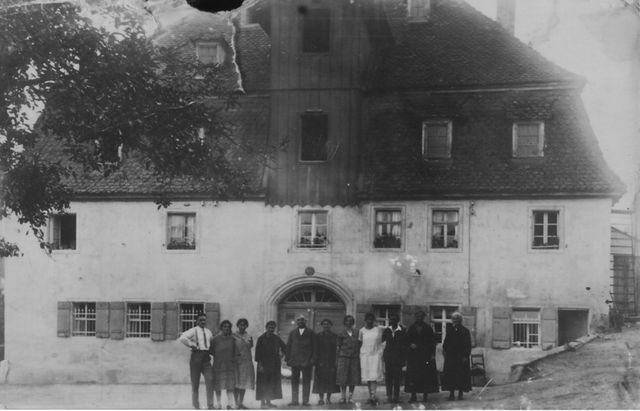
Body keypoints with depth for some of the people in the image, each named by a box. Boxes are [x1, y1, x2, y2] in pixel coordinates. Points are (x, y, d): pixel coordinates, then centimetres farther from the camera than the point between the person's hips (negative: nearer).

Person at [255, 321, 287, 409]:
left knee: (272, 384, 6)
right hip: (264, 364, -5)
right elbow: (258, 352, -10)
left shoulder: (276, 338, 6)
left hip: (274, 364, 5)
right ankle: (262, 402, 2)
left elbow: (284, 347, 22)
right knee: (263, 384, -3)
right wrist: (259, 365, -15)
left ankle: (268, 402, 13)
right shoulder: (261, 339, -7)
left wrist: (282, 354, 7)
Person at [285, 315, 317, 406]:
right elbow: (288, 346, 12)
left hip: (307, 361, -2)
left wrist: (313, 359, -6)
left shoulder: (311, 333, 8)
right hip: (295, 360, 2)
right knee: (294, 381, 2)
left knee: (306, 381, -1)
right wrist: (288, 358, 3)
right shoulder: (292, 333, 14)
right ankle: (294, 400, 6)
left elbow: (314, 347, 5)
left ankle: (305, 401, 1)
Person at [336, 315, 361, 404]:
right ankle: (343, 397, 2)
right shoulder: (341, 334, 4)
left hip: (354, 359, 2)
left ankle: (350, 397, 8)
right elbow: (338, 348, 4)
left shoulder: (356, 334, 11)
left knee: (353, 380, 0)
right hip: (343, 357, -2)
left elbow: (359, 348, 14)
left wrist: (359, 358, 7)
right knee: (343, 380, -5)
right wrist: (337, 360, -2)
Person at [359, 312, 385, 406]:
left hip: (376, 355, -3)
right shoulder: (362, 331, 7)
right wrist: (358, 357, 10)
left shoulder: (379, 329, 1)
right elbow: (359, 343, 12)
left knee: (374, 376, -12)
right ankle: (371, 396, 11)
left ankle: (373, 396, -18)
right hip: (364, 355, 3)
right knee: (367, 377, 4)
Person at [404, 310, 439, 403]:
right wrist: (410, 345, -10)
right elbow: (407, 340, 12)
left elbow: (432, 342, 4)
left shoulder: (428, 328, 6)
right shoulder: (411, 329, 11)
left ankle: (425, 395, 2)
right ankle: (413, 396, -2)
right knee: (413, 375, -4)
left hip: (426, 355, -1)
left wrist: (432, 354, -4)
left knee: (426, 375, -4)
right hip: (413, 355, 1)